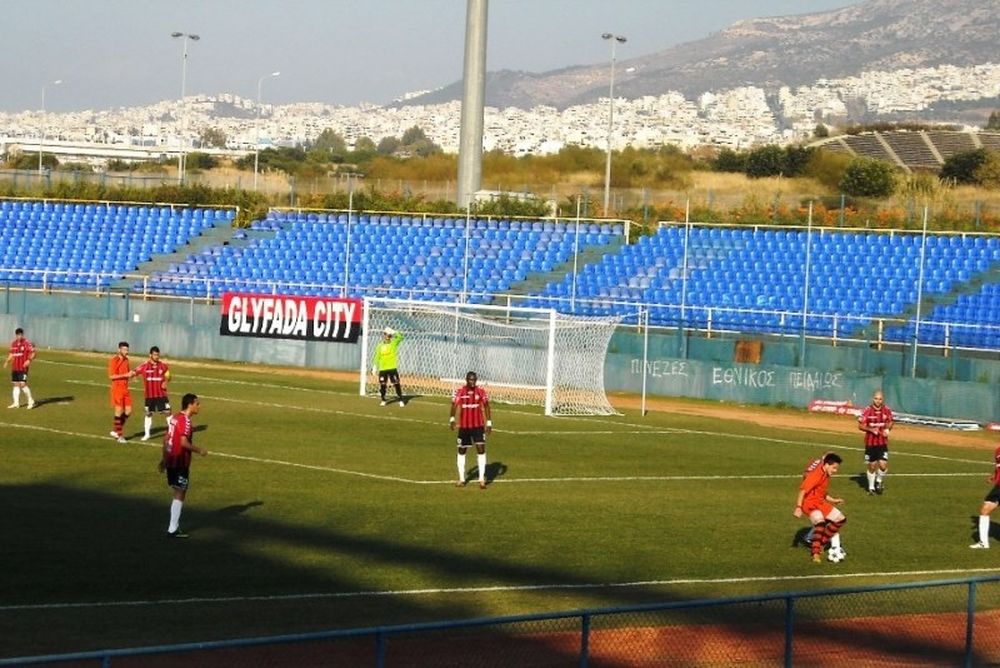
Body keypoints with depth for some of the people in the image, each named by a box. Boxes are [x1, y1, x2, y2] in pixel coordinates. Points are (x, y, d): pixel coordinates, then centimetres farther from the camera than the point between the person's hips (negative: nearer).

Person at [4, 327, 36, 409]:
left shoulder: (27, 343, -8)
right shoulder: (13, 343, 12)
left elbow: (33, 353, -10)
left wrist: (29, 360, -27)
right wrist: (7, 362, 11)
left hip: (23, 368, -7)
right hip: (14, 368, 7)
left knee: (23, 384, -12)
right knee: (16, 384, 9)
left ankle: (31, 401, 2)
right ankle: (16, 403, 16)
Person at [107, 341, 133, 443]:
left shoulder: (126, 360, 12)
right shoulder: (114, 360, -11)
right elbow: (111, 376, -17)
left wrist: (131, 374, 0)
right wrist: (125, 375, -22)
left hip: (125, 389, 7)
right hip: (117, 388, -7)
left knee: (128, 411, 4)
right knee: (119, 410, -5)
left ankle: (115, 430, 19)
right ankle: (120, 435, 4)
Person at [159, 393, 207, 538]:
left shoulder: (174, 418, 10)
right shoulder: (186, 421, -17)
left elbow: (166, 439, 14)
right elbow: (184, 443, -25)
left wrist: (164, 458, 21)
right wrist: (199, 450, -11)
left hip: (171, 461, 9)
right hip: (180, 463, -9)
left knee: (178, 493, 17)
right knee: (179, 494, -3)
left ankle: (174, 526, 20)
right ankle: (173, 529, -3)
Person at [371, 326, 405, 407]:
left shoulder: (393, 343, 2)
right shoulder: (380, 345, 7)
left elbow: (400, 336, -11)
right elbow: (376, 357, 10)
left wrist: (393, 332, -15)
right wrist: (374, 366, 7)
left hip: (392, 368, -2)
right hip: (382, 369, 2)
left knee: (396, 384, -6)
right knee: (382, 385, 2)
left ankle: (400, 400, 1)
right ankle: (383, 400, 17)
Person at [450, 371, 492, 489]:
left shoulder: (481, 392, -3)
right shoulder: (460, 392, -5)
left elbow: (486, 406, -1)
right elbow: (454, 405, -14)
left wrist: (489, 422, -8)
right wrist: (452, 419, -29)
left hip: (478, 426, -1)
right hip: (464, 426, 1)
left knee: (481, 449, -12)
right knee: (461, 451, 9)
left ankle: (482, 479, -11)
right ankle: (461, 479, 22)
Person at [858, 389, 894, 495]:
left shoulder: (887, 410, -1)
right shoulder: (867, 410, -9)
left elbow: (890, 423, 14)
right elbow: (860, 425, -5)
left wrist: (888, 428, -8)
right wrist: (871, 429, -20)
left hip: (883, 442, 1)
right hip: (870, 442, -1)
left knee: (883, 464, -9)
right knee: (872, 465, 7)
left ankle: (879, 481, 21)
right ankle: (871, 487, 25)